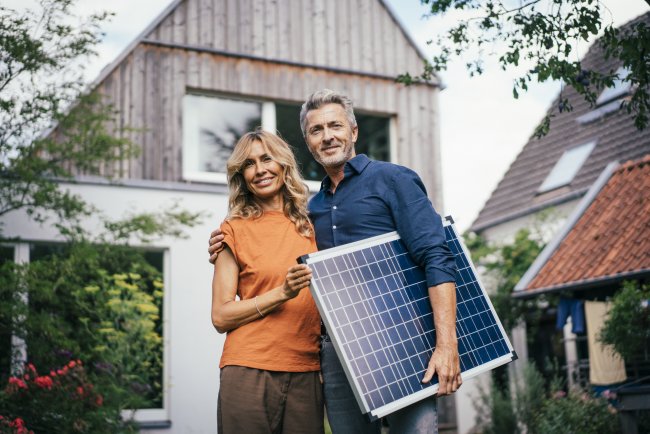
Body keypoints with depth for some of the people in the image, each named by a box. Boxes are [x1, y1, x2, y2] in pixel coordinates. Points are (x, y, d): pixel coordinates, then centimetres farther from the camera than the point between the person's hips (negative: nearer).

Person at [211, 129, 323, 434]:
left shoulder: (309, 226, 11)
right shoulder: (236, 229, 2)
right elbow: (220, 317, -4)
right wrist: (282, 293, -13)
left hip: (306, 374, 3)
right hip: (249, 373, -3)